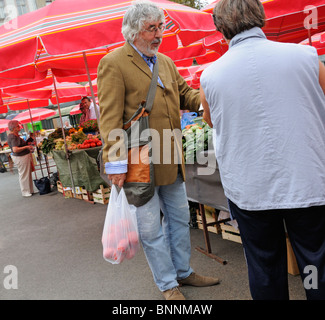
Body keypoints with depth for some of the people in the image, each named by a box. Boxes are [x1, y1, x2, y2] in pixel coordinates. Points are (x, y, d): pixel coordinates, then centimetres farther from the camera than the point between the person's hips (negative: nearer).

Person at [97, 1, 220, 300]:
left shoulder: (166, 62, 14)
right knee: (151, 229, 6)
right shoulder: (114, 63, -9)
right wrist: (115, 162, -19)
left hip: (171, 159, 8)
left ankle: (183, 272, 38)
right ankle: (168, 285, 25)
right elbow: (110, 116, -14)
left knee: (179, 218, 19)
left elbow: (185, 93, 18)